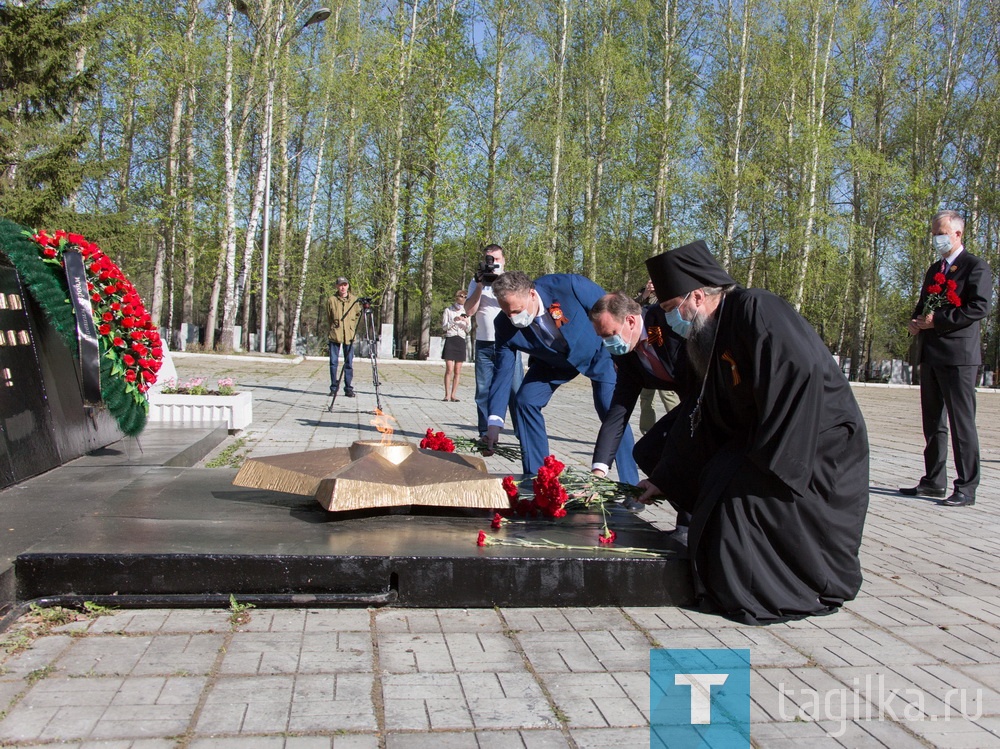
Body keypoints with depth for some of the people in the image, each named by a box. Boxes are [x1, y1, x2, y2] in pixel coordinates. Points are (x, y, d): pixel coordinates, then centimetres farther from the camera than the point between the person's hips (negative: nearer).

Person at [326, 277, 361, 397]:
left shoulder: (354, 300, 6)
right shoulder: (331, 300, 3)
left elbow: (358, 315, 17)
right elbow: (328, 317, 13)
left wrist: (352, 327, 12)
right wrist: (334, 328, 10)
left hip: (349, 336, 0)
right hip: (334, 335, 0)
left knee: (349, 363, 1)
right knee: (333, 362, 1)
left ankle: (348, 388, 7)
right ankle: (333, 388, 9)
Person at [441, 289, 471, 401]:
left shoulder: (466, 312, 14)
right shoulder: (448, 310, 7)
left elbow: (468, 330, 11)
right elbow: (444, 326, 1)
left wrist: (467, 323, -10)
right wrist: (453, 320, -14)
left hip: (461, 341, 3)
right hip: (450, 339, -3)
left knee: (457, 371, 0)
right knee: (449, 370, -10)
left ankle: (453, 395, 5)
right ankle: (447, 395, -7)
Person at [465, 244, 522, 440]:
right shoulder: (476, 282, 14)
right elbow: (469, 310, 2)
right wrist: (480, 285, -7)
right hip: (484, 343, 2)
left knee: (515, 389, -7)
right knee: (484, 390, 3)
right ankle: (485, 434, 9)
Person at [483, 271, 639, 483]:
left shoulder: (568, 285, -35)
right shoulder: (505, 325, -24)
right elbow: (503, 371, -16)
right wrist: (494, 422, -21)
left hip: (596, 351, -3)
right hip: (552, 361, 4)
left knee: (611, 411, -17)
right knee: (524, 401, -11)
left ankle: (630, 485, -5)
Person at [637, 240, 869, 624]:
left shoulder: (755, 309, -19)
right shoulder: (710, 337, 9)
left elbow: (801, 371, -33)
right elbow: (699, 419, 13)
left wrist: (766, 460, -26)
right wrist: (664, 479, 14)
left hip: (820, 448, -9)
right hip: (768, 445, 9)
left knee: (739, 489, -20)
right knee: (718, 483, 0)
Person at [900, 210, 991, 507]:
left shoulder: (976, 267, -4)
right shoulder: (934, 269, 21)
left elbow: (979, 307, -16)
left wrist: (936, 321, -17)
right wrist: (915, 321, 4)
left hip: (958, 355, -8)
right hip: (931, 356, 8)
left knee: (961, 422, -6)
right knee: (933, 422, 12)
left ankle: (966, 488, 0)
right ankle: (934, 481, 20)